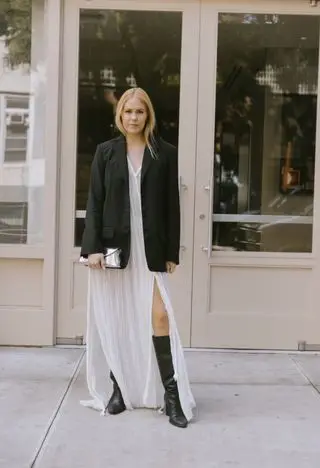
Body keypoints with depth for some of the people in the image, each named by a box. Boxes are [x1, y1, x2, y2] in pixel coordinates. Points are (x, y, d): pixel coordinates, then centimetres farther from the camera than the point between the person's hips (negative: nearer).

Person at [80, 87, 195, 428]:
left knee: (159, 316, -6)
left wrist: (171, 253, 0)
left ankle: (171, 394, 2)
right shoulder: (106, 152, 5)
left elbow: (172, 205, 3)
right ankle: (119, 389, 19)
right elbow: (94, 202, 2)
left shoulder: (165, 153, 4)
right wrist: (93, 246, -8)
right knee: (114, 319, 6)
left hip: (150, 248, -1)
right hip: (113, 245, 1)